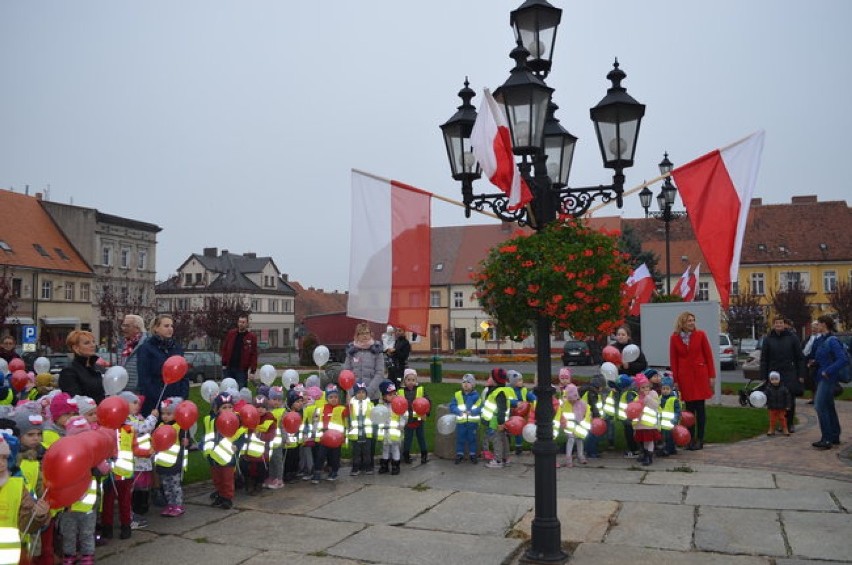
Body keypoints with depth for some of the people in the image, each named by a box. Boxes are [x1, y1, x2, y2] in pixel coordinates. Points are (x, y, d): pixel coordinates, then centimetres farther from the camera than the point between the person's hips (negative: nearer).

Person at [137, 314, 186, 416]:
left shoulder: (177, 348, 13)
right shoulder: (146, 348, -1)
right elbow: (144, 378, -7)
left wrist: (183, 396, 0)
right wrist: (157, 398, -13)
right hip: (153, 404, -4)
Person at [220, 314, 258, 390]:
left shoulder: (252, 337, -3)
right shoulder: (231, 333, 7)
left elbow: (254, 355, -6)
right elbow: (224, 349, 9)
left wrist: (252, 370, -12)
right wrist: (224, 364, 2)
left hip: (242, 370, -3)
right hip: (228, 368, 3)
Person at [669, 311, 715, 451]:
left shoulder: (700, 335, 1)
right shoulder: (674, 338, 2)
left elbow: (708, 355, 2)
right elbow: (673, 360, 4)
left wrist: (712, 376, -1)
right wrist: (675, 380, 1)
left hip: (700, 375, -1)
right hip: (684, 377, 1)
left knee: (700, 408, 2)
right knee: (689, 408, 4)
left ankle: (700, 439, 11)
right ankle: (691, 439, 13)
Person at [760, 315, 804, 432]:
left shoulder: (792, 337, 2)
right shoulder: (768, 339, 5)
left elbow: (800, 358, 3)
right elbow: (764, 359, 6)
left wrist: (801, 375, -2)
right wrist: (764, 377, 1)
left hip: (790, 374, -1)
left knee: (790, 400, 2)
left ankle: (790, 423, 15)